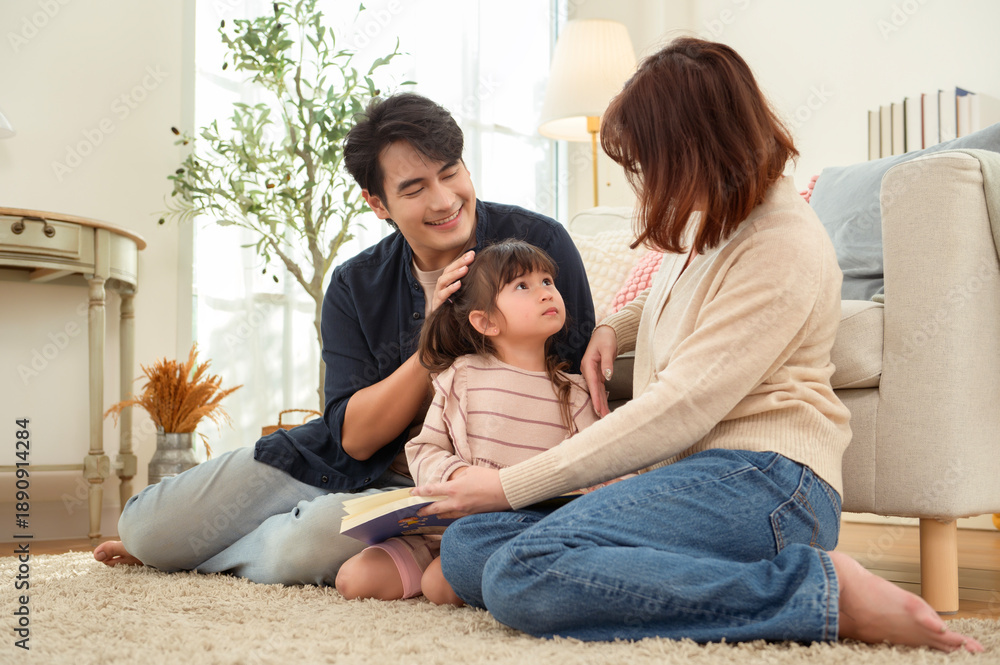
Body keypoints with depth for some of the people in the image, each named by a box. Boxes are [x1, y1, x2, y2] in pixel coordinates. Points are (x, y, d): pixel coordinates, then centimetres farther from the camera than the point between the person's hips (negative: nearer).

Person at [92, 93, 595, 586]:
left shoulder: (539, 245, -14)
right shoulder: (355, 287, -4)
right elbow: (354, 436, -11)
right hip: (338, 462, 3)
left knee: (309, 547, -33)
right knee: (143, 529, -6)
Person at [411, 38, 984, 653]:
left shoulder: (785, 247, -11)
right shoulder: (719, 222, 19)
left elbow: (681, 408, -18)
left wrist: (513, 485, -14)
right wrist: (613, 328, 20)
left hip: (762, 483, -10)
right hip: (689, 477, 10)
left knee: (523, 574, -31)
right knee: (467, 546, -8)